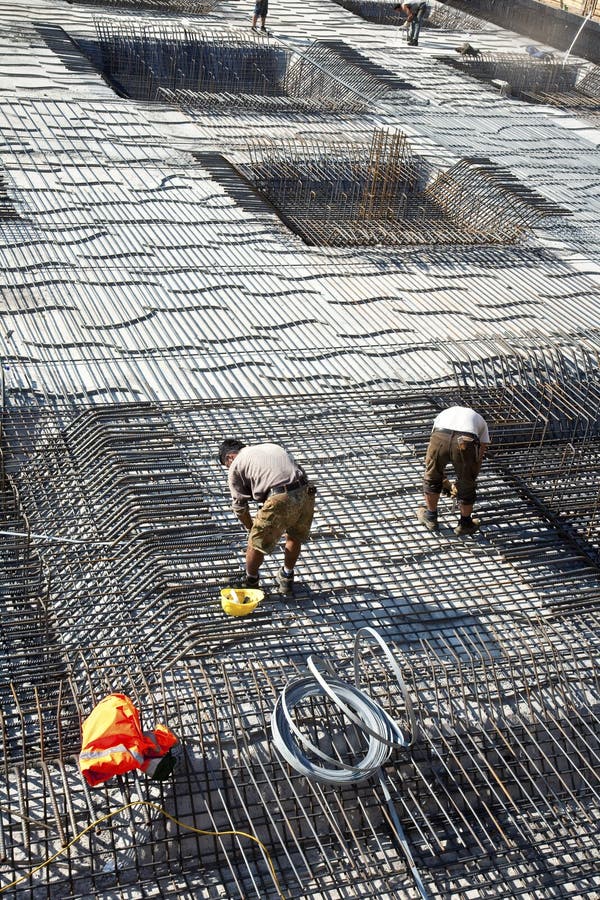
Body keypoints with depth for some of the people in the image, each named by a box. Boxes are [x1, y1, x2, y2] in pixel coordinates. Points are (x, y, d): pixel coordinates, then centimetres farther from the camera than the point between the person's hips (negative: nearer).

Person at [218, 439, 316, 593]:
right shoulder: (272, 447, 32)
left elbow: (239, 506, 16)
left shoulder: (235, 466, 15)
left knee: (256, 542, 15)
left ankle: (250, 583, 35)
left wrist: (251, 527, 33)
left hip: (279, 500, -6)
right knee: (295, 537, 29)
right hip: (305, 493, 6)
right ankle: (287, 579, 45)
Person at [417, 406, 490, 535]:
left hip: (439, 437, 1)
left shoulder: (444, 414, 41)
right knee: (466, 484, 21)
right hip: (466, 442, -1)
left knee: (432, 477, 26)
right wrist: (471, 477, 43)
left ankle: (430, 518, 41)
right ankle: (465, 524, 37)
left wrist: (442, 478, 52)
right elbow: (480, 456, 31)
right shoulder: (480, 420, 37)